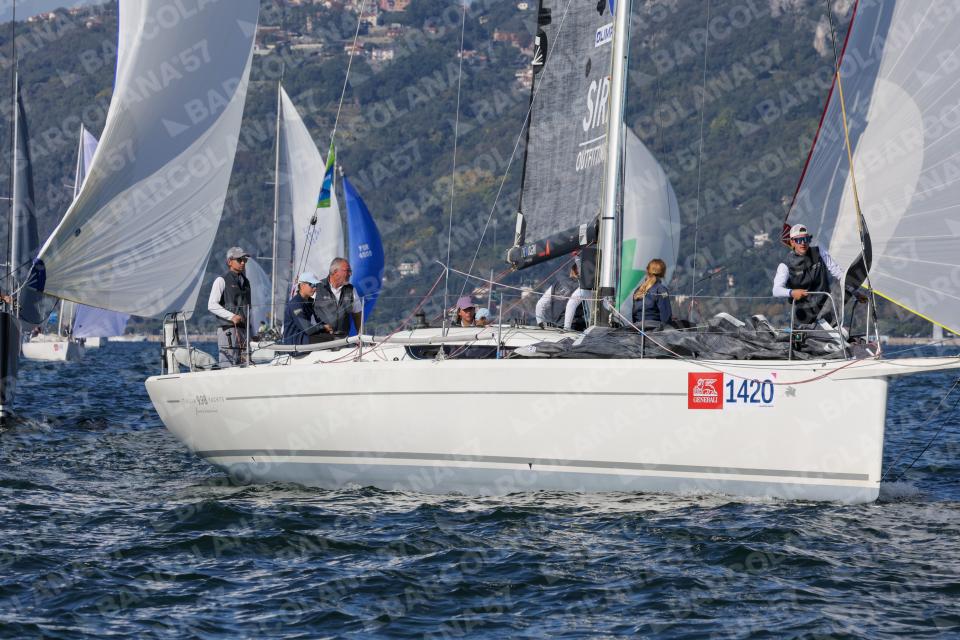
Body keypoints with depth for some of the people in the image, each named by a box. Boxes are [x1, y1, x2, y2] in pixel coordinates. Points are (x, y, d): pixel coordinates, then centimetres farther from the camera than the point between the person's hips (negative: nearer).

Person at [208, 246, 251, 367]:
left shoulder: (245, 281, 19)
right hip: (228, 329, -7)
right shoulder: (222, 281, -2)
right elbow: (212, 305, -10)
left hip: (243, 329, 7)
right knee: (228, 367, -13)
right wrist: (231, 316, -20)